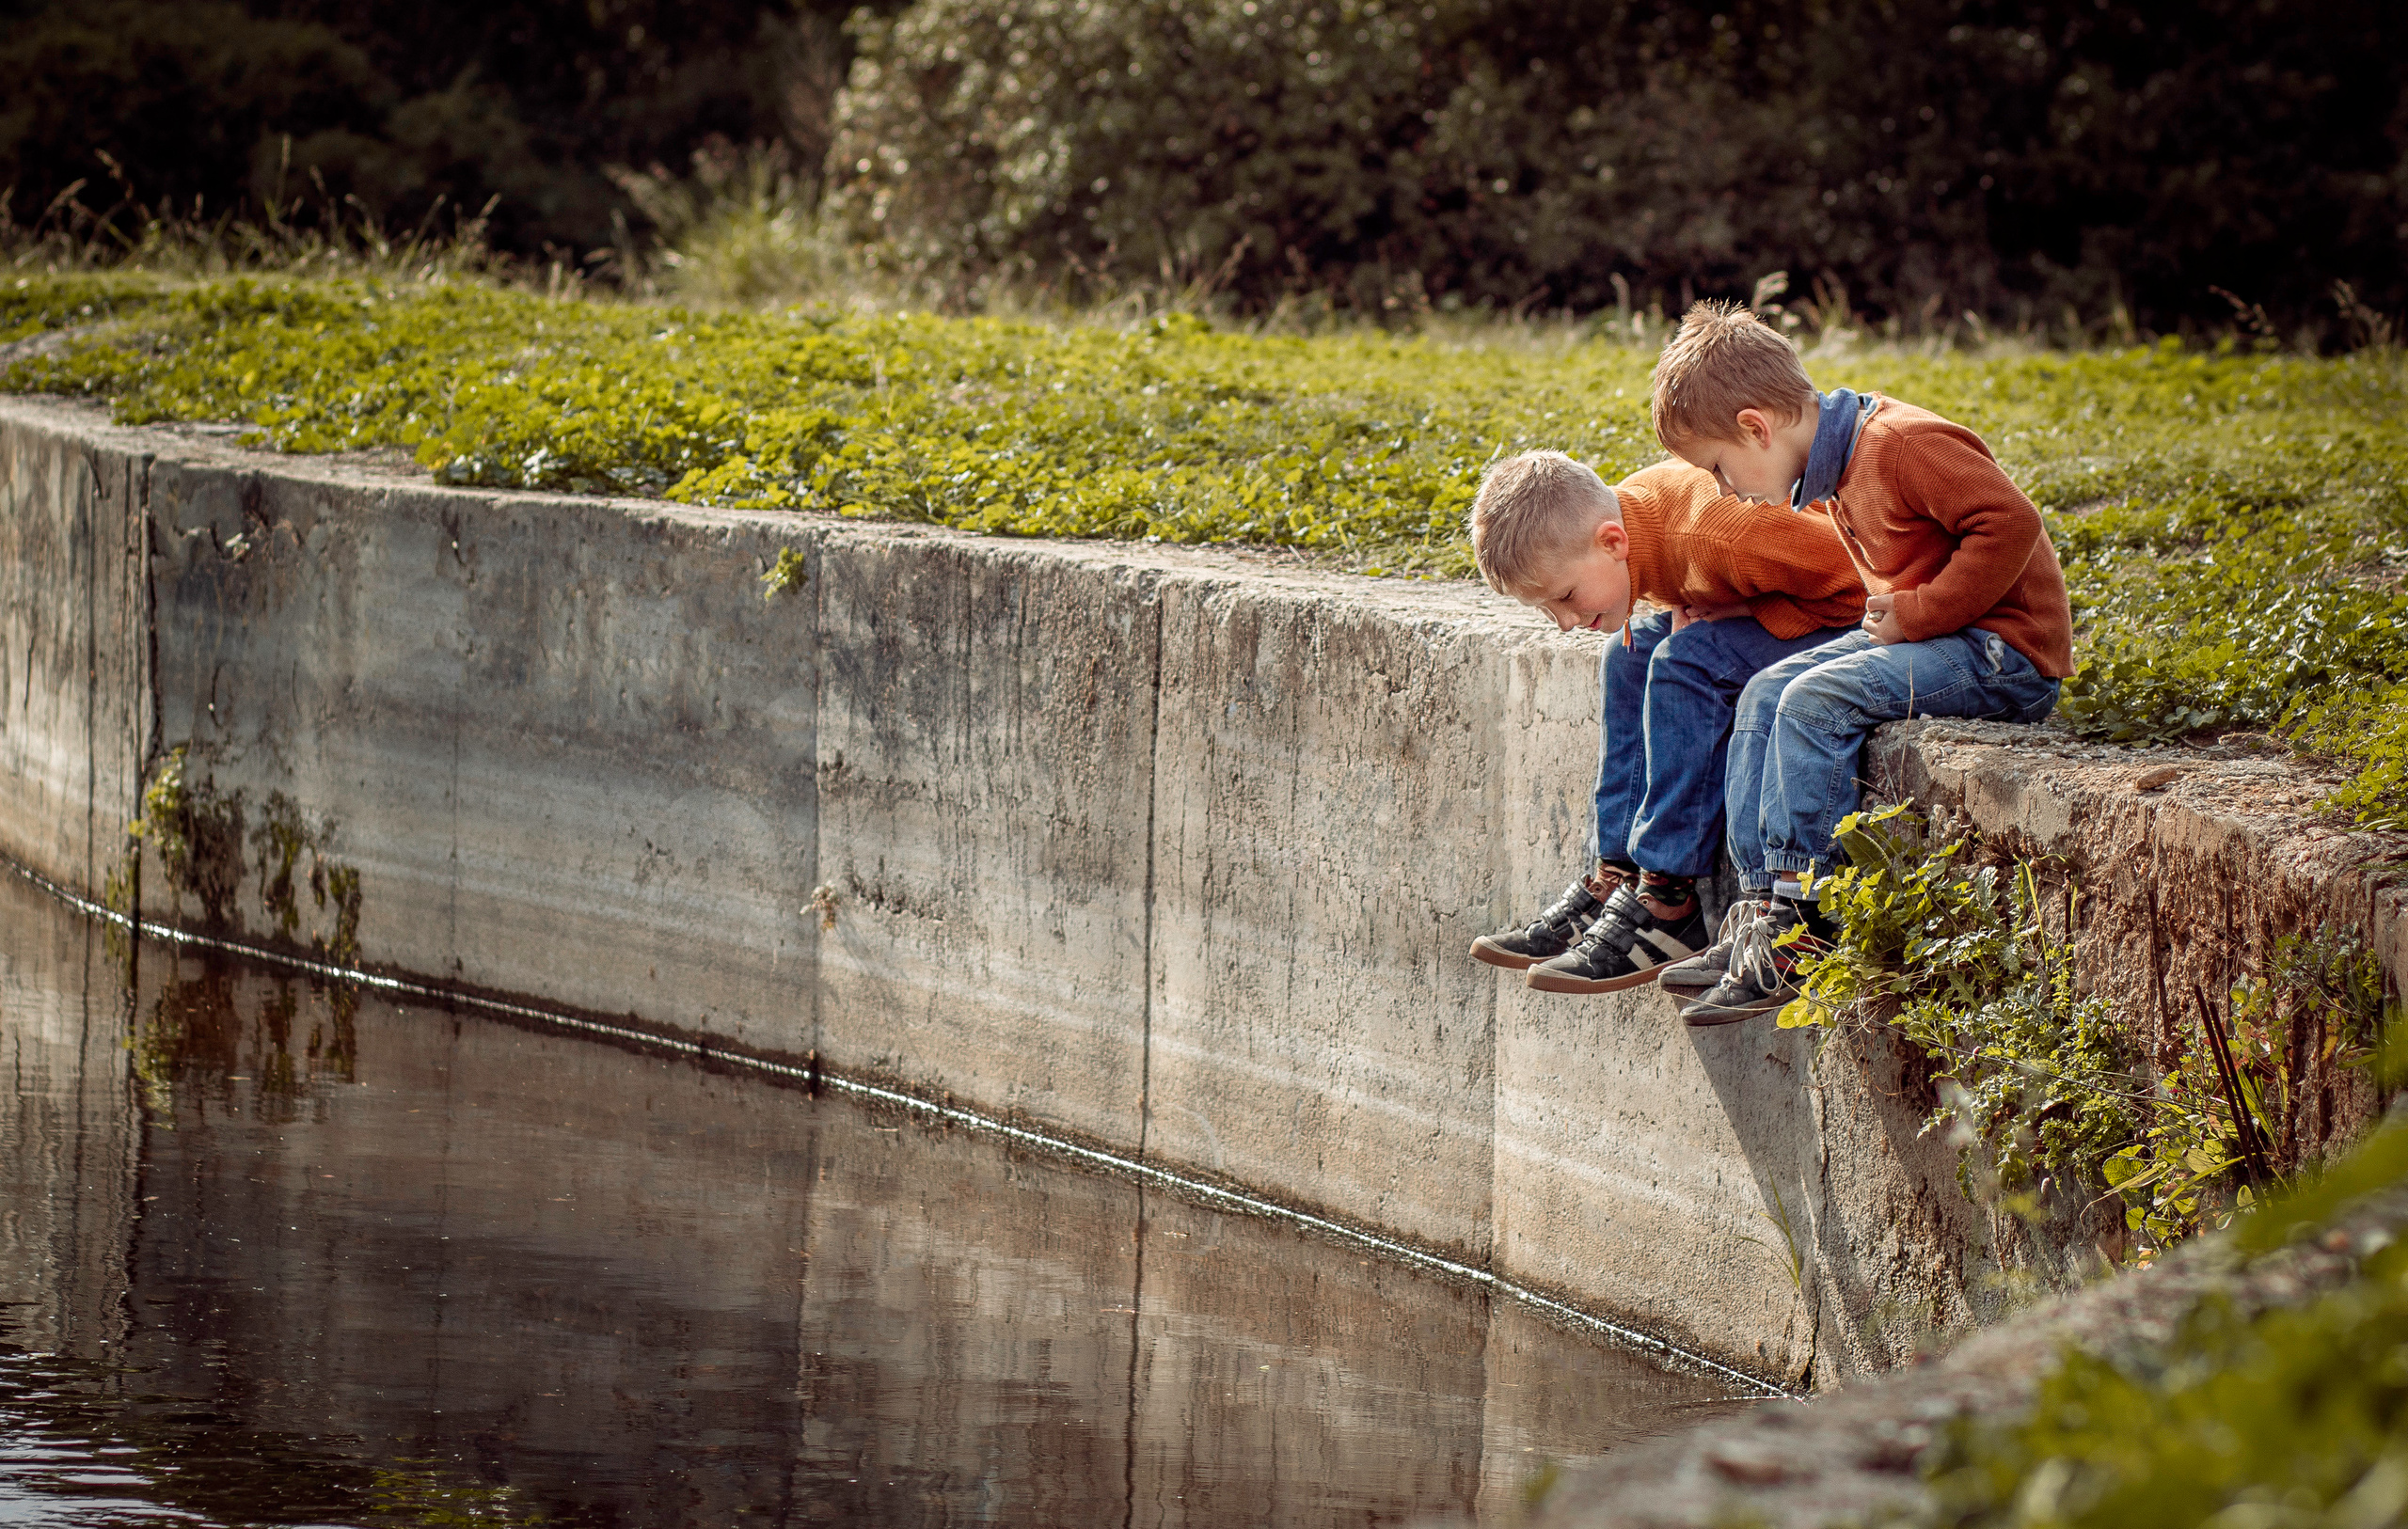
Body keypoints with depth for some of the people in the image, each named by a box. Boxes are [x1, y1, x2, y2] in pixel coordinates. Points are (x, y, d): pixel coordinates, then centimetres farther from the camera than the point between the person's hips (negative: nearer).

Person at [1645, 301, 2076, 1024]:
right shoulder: (1833, 476, 12)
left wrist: (1916, 613, -21)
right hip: (1930, 639, 10)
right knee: (1765, 694, -1)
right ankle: (1760, 906, -5)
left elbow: (2009, 524, -26)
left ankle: (1801, 928, -20)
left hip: (2004, 652, -10)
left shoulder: (1903, 444, -19)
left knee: (1816, 701, -24)